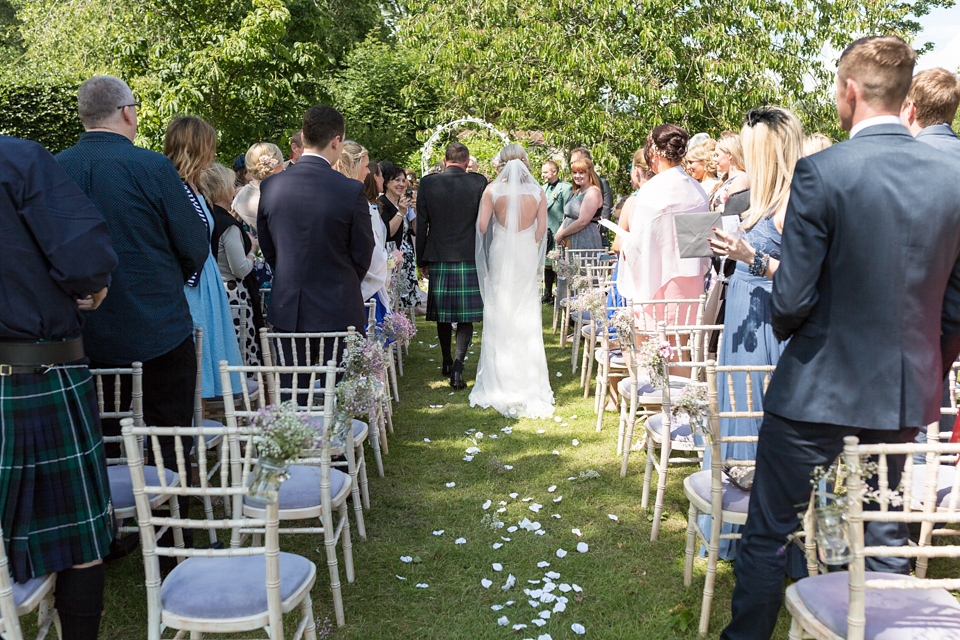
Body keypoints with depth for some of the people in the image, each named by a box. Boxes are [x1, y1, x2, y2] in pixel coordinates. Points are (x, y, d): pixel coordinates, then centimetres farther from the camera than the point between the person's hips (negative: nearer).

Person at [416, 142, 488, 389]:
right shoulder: (479, 182, -4)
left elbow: (421, 226, 1)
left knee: (443, 315, 15)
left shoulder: (427, 183, -1)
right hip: (470, 260, -2)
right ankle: (457, 365, -12)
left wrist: (422, 260, 9)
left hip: (438, 259, 2)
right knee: (465, 318, 2)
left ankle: (446, 363, 30)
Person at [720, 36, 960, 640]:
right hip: (908, 393, 6)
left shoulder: (822, 172, -18)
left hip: (819, 388, -5)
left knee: (768, 532, 12)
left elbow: (791, 301, -19)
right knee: (887, 537, 21)